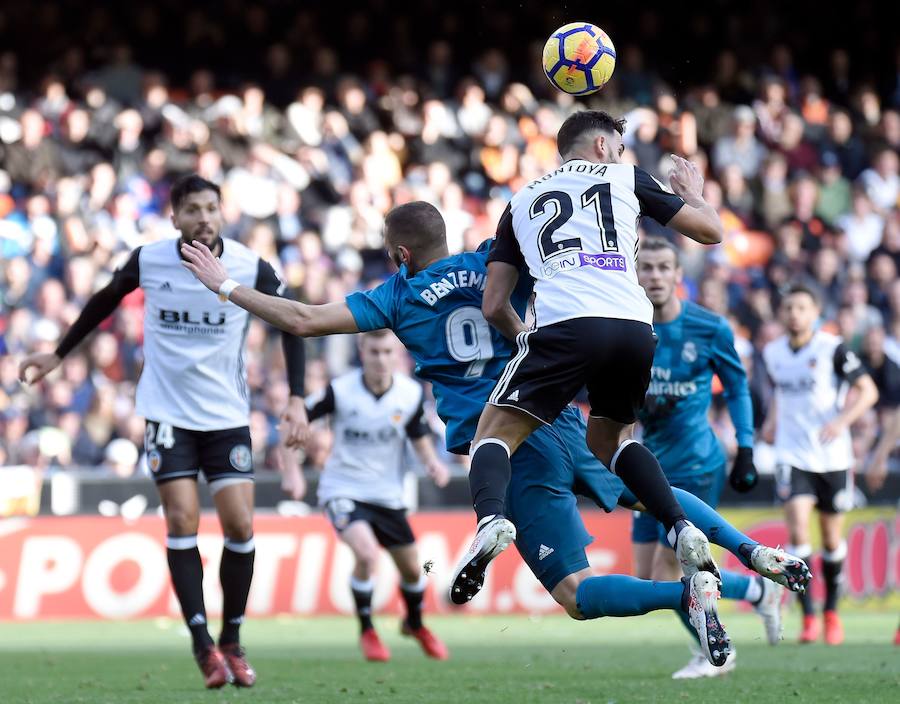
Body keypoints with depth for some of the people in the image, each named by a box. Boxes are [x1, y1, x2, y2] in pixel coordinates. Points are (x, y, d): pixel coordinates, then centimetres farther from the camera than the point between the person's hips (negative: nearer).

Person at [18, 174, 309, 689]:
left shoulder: (251, 269, -11)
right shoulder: (147, 261, -8)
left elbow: (292, 326, 0)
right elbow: (104, 302, 12)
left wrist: (297, 400, -9)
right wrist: (58, 356, 20)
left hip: (228, 415, 0)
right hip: (167, 412, 0)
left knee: (240, 525, -7)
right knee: (182, 520, -13)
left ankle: (232, 642, 9)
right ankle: (203, 644, -10)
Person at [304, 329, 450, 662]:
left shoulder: (411, 393, -8)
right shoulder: (340, 391, -18)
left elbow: (418, 435, 9)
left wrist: (432, 461, -10)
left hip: (387, 494, 4)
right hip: (344, 490, -4)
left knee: (411, 569, 11)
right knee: (367, 553, -27)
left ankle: (415, 624, 44)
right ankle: (367, 631, -4)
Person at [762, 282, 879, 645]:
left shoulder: (832, 349, -8)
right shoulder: (773, 353, 5)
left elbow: (867, 391, -7)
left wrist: (843, 420, -22)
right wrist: (771, 420, 7)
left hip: (832, 455, -2)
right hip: (793, 455, 2)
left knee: (832, 538, 8)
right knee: (798, 530, -15)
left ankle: (831, 611, 28)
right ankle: (808, 615, -12)